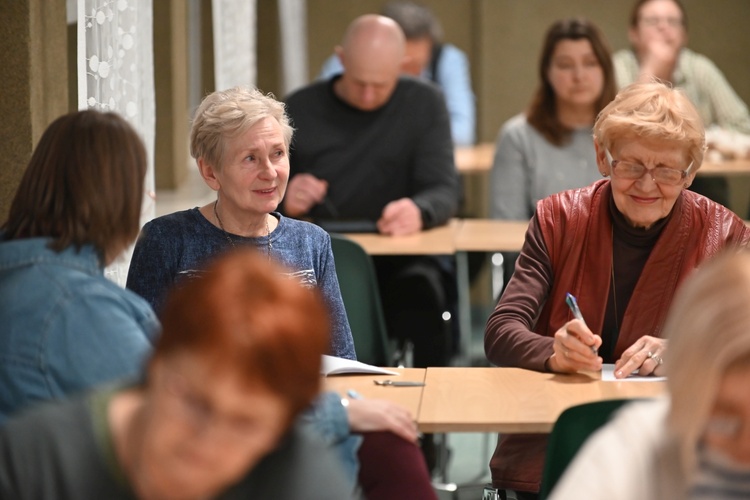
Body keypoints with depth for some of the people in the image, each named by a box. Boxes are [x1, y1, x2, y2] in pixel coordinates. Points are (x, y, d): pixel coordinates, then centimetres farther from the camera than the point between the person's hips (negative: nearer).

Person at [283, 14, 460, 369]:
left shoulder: (424, 103, 6)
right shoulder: (300, 110, 7)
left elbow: (444, 190, -3)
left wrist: (419, 211, -27)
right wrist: (286, 202, -16)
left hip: (398, 260, 0)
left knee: (420, 292, -35)